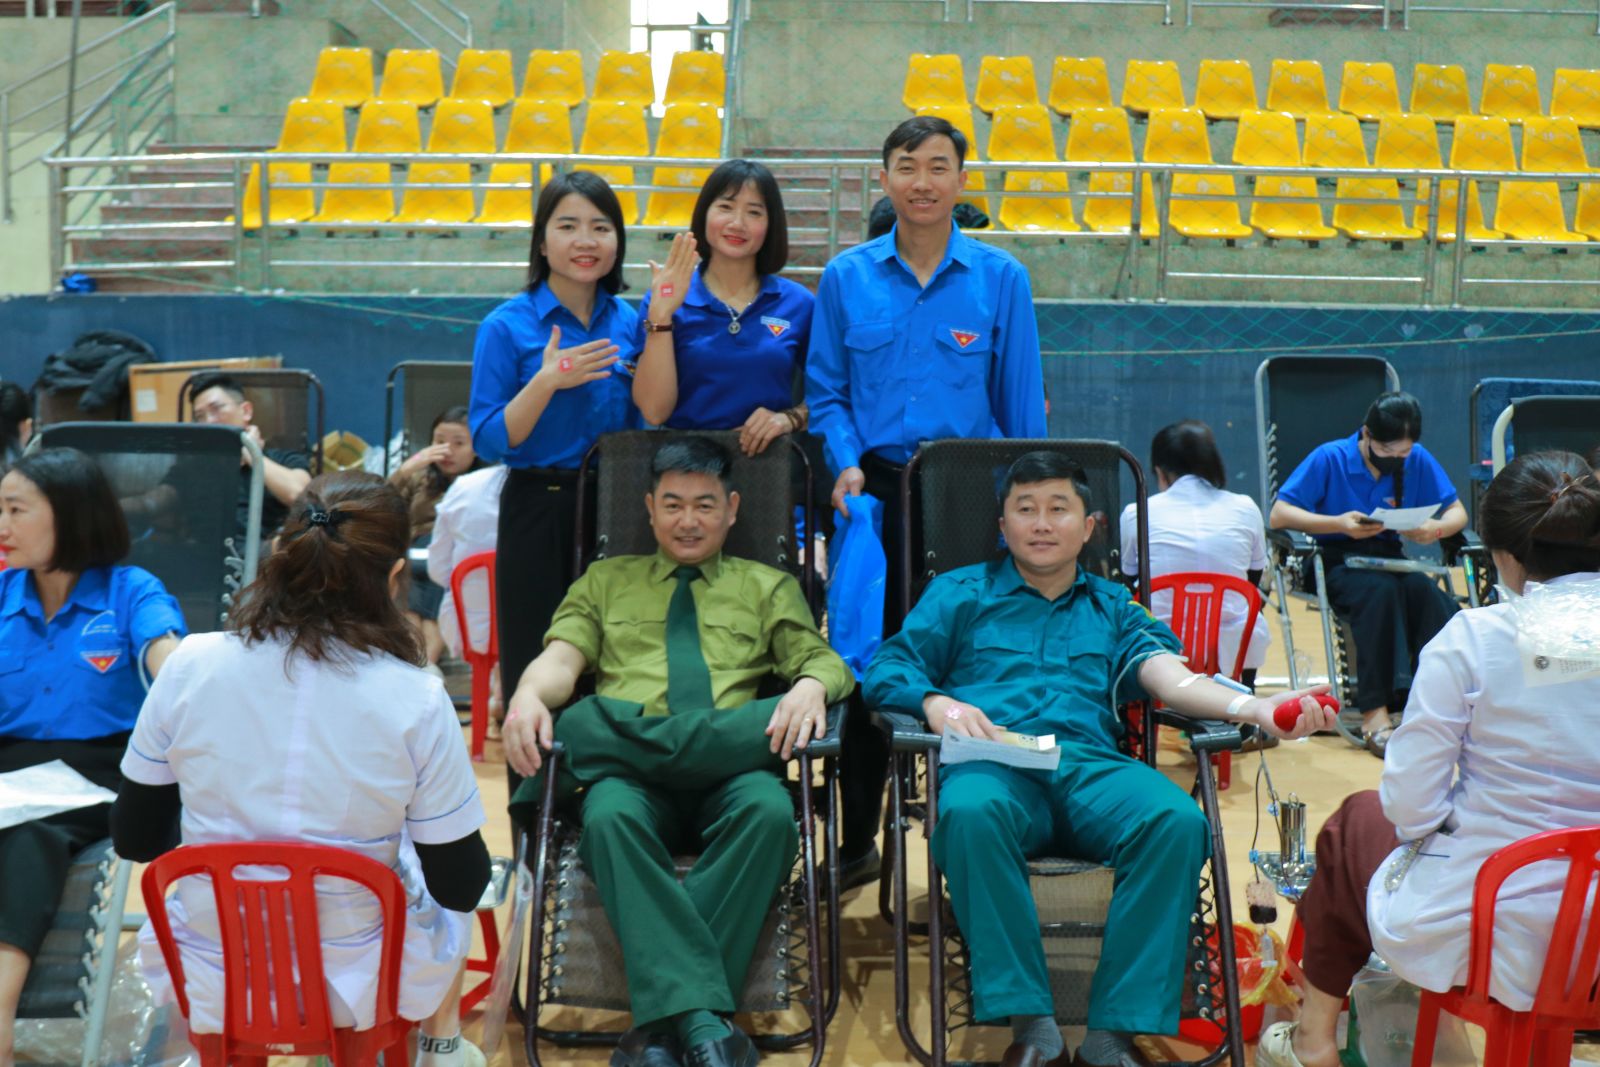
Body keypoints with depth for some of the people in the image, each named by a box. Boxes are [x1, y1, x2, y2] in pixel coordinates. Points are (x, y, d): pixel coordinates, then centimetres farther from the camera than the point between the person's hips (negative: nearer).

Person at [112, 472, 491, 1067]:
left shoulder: (191, 665, -15)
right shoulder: (415, 699, -22)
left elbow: (135, 838, -3)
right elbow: (461, 888, -13)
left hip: (211, 983, 2)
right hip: (360, 982, -2)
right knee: (447, 876, 29)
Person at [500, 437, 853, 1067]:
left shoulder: (768, 587, 27)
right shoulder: (606, 581, 27)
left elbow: (821, 659, 13)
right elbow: (561, 658, 12)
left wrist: (811, 685, -13)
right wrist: (528, 695, -12)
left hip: (730, 765, 0)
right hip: (632, 773, 0)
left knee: (769, 810, -36)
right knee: (611, 816, -37)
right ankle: (697, 1015, -42)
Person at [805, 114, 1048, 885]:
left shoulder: (1000, 278, 3)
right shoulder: (846, 278, 6)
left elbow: (1022, 402, 4)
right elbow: (826, 393, 7)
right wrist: (847, 464, -9)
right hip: (875, 489, 1)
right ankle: (855, 840, 21)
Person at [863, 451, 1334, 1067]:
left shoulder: (1113, 607, 28)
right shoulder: (960, 594, 24)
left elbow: (1172, 679, 10)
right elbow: (886, 669, 12)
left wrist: (1257, 709, -10)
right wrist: (936, 701, -11)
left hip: (1091, 765, 2)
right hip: (995, 765, -1)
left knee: (1179, 819, -31)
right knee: (970, 812, -38)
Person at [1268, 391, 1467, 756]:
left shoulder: (1418, 460, 4)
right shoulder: (1329, 458, -6)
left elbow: (1457, 511, 11)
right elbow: (1278, 515, -10)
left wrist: (1437, 528, -14)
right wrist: (1339, 524, -23)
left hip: (1390, 559, 4)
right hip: (1336, 560, -4)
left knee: (1425, 590, -32)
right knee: (1381, 589, -37)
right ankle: (1374, 715, -39)